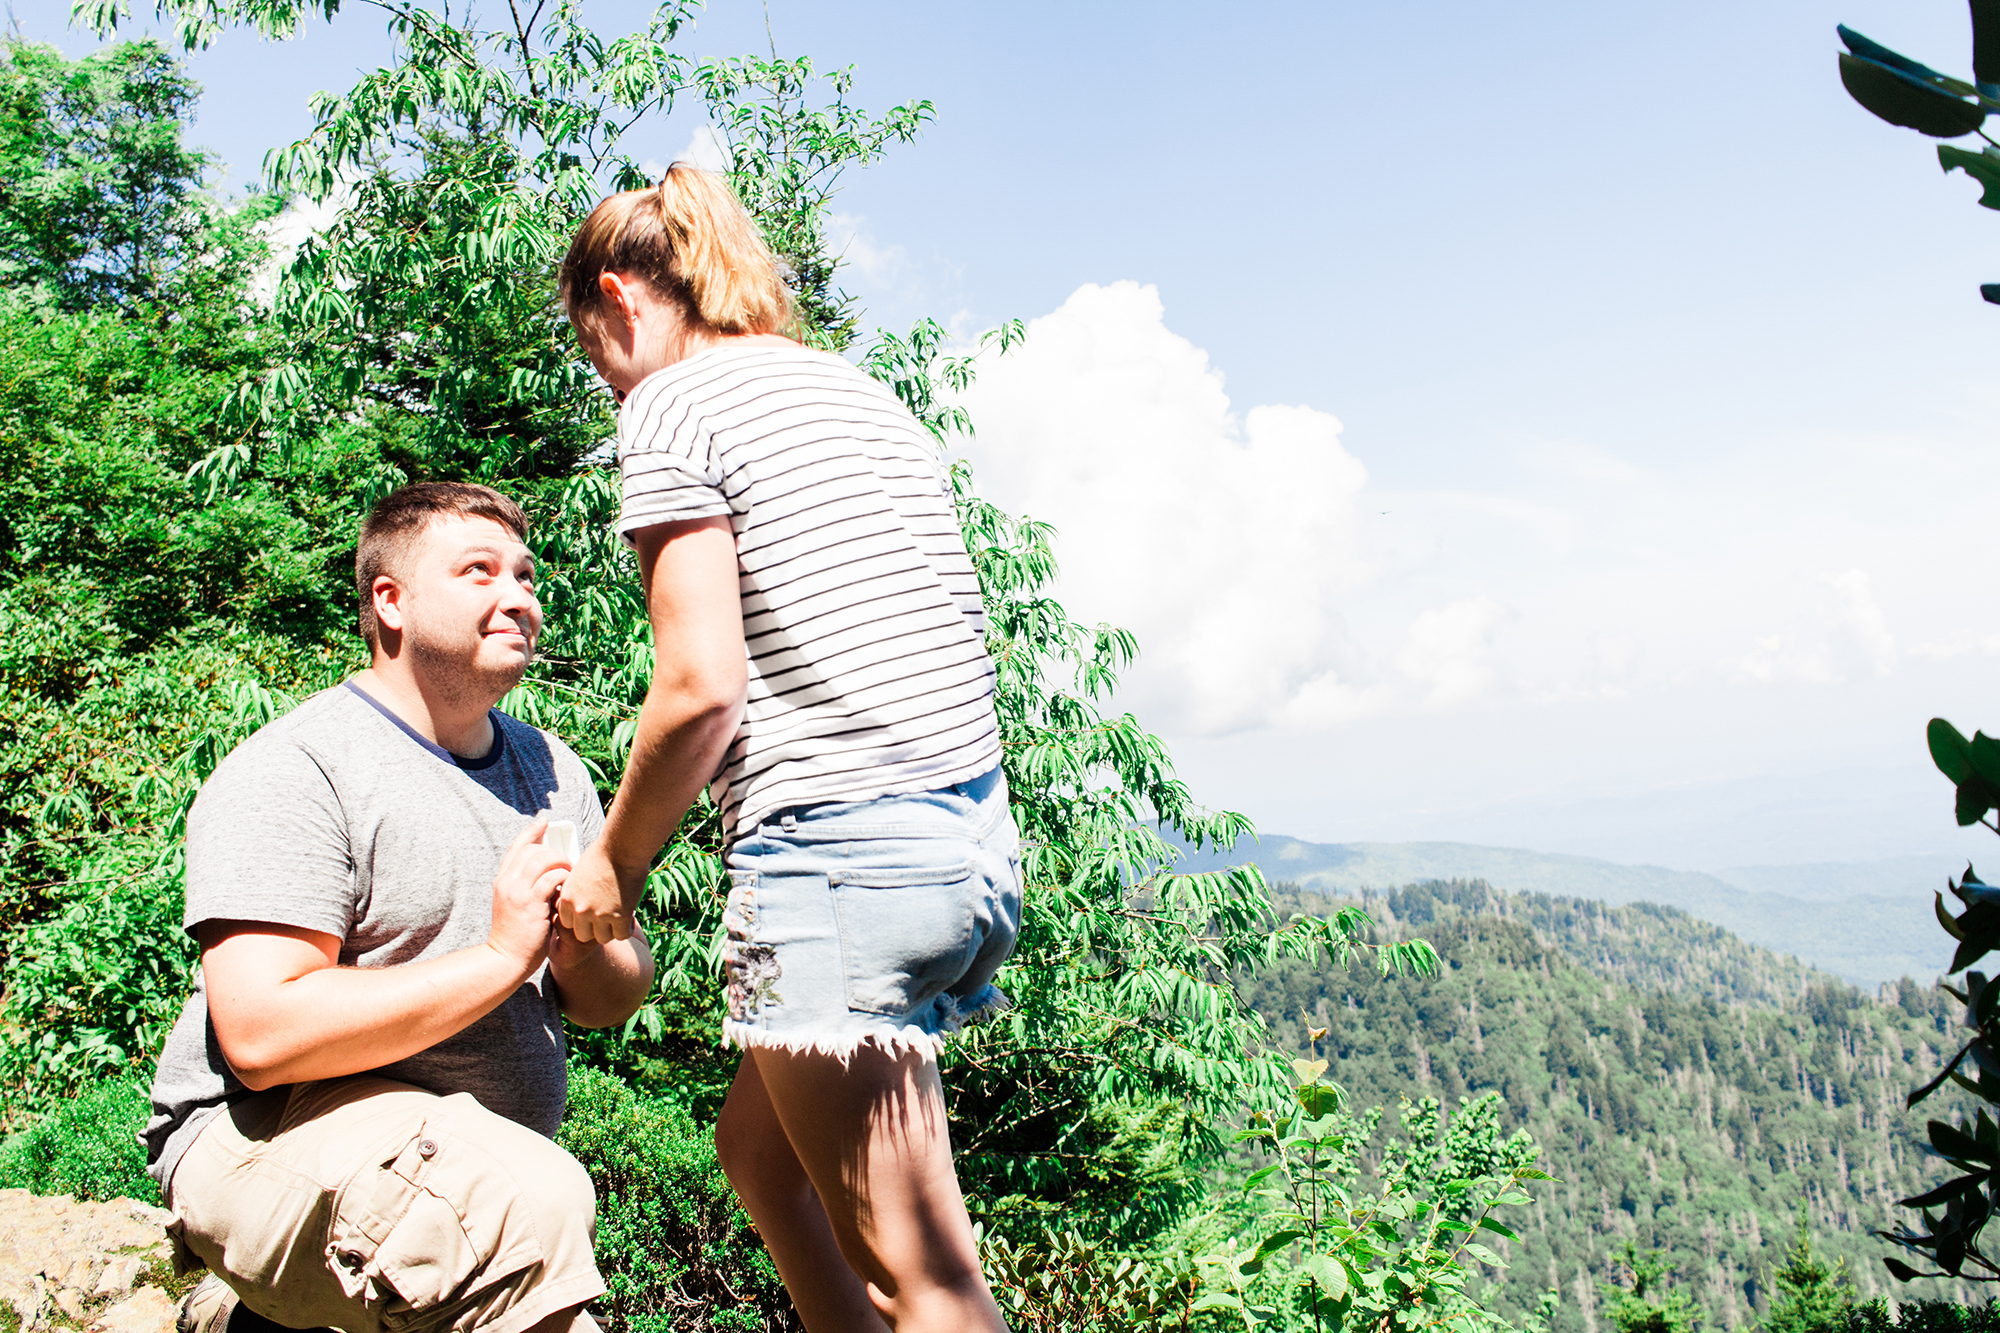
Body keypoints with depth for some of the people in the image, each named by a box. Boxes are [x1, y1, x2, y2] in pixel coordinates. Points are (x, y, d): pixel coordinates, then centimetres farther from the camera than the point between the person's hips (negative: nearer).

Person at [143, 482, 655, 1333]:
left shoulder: (553, 772, 11)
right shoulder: (291, 769, -11)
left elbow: (617, 999, 11)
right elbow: (262, 1037, -22)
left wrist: (579, 951, -13)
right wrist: (501, 956, -21)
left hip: (481, 1153, 9)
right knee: (534, 1201, -33)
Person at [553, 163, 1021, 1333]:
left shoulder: (672, 403, -4)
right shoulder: (866, 393, 20)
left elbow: (703, 684, -13)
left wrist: (617, 863, 2)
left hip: (836, 849, -9)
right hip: (978, 834, 9)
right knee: (759, 1145, 25)